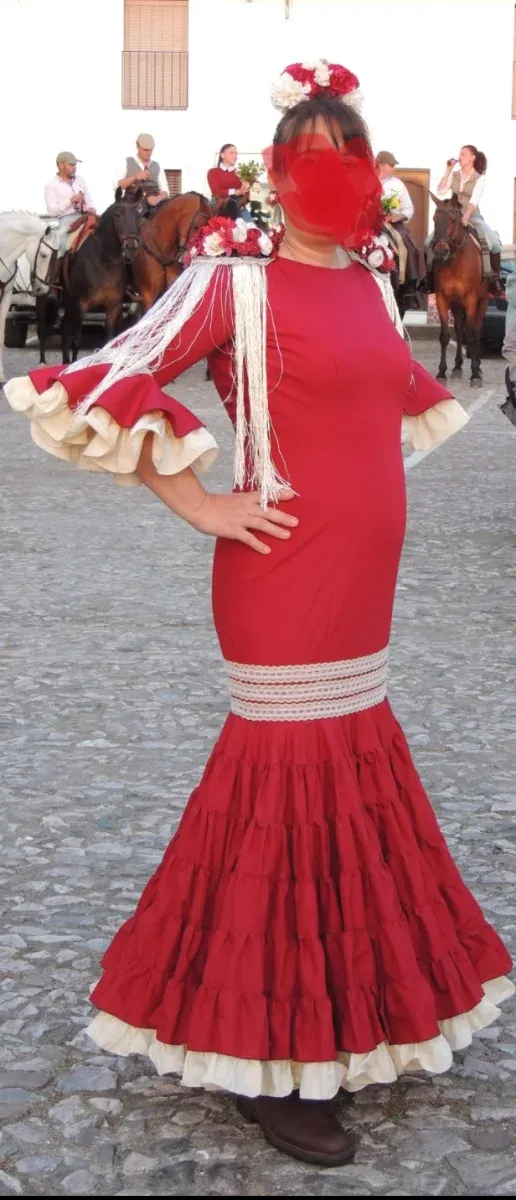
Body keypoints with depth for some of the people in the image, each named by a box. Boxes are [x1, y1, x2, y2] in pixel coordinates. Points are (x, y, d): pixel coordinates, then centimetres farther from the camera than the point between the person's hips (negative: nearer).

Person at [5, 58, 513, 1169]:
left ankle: (347, 1009, 34)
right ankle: (266, 1061, 12)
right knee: (293, 780, -2)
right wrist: (198, 503, -15)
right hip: (285, 574, -8)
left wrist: (372, 487, 15)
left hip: (361, 578, 8)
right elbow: (96, 389, -17)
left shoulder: (368, 279, 10)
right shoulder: (235, 276, -12)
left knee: (355, 768, 16)